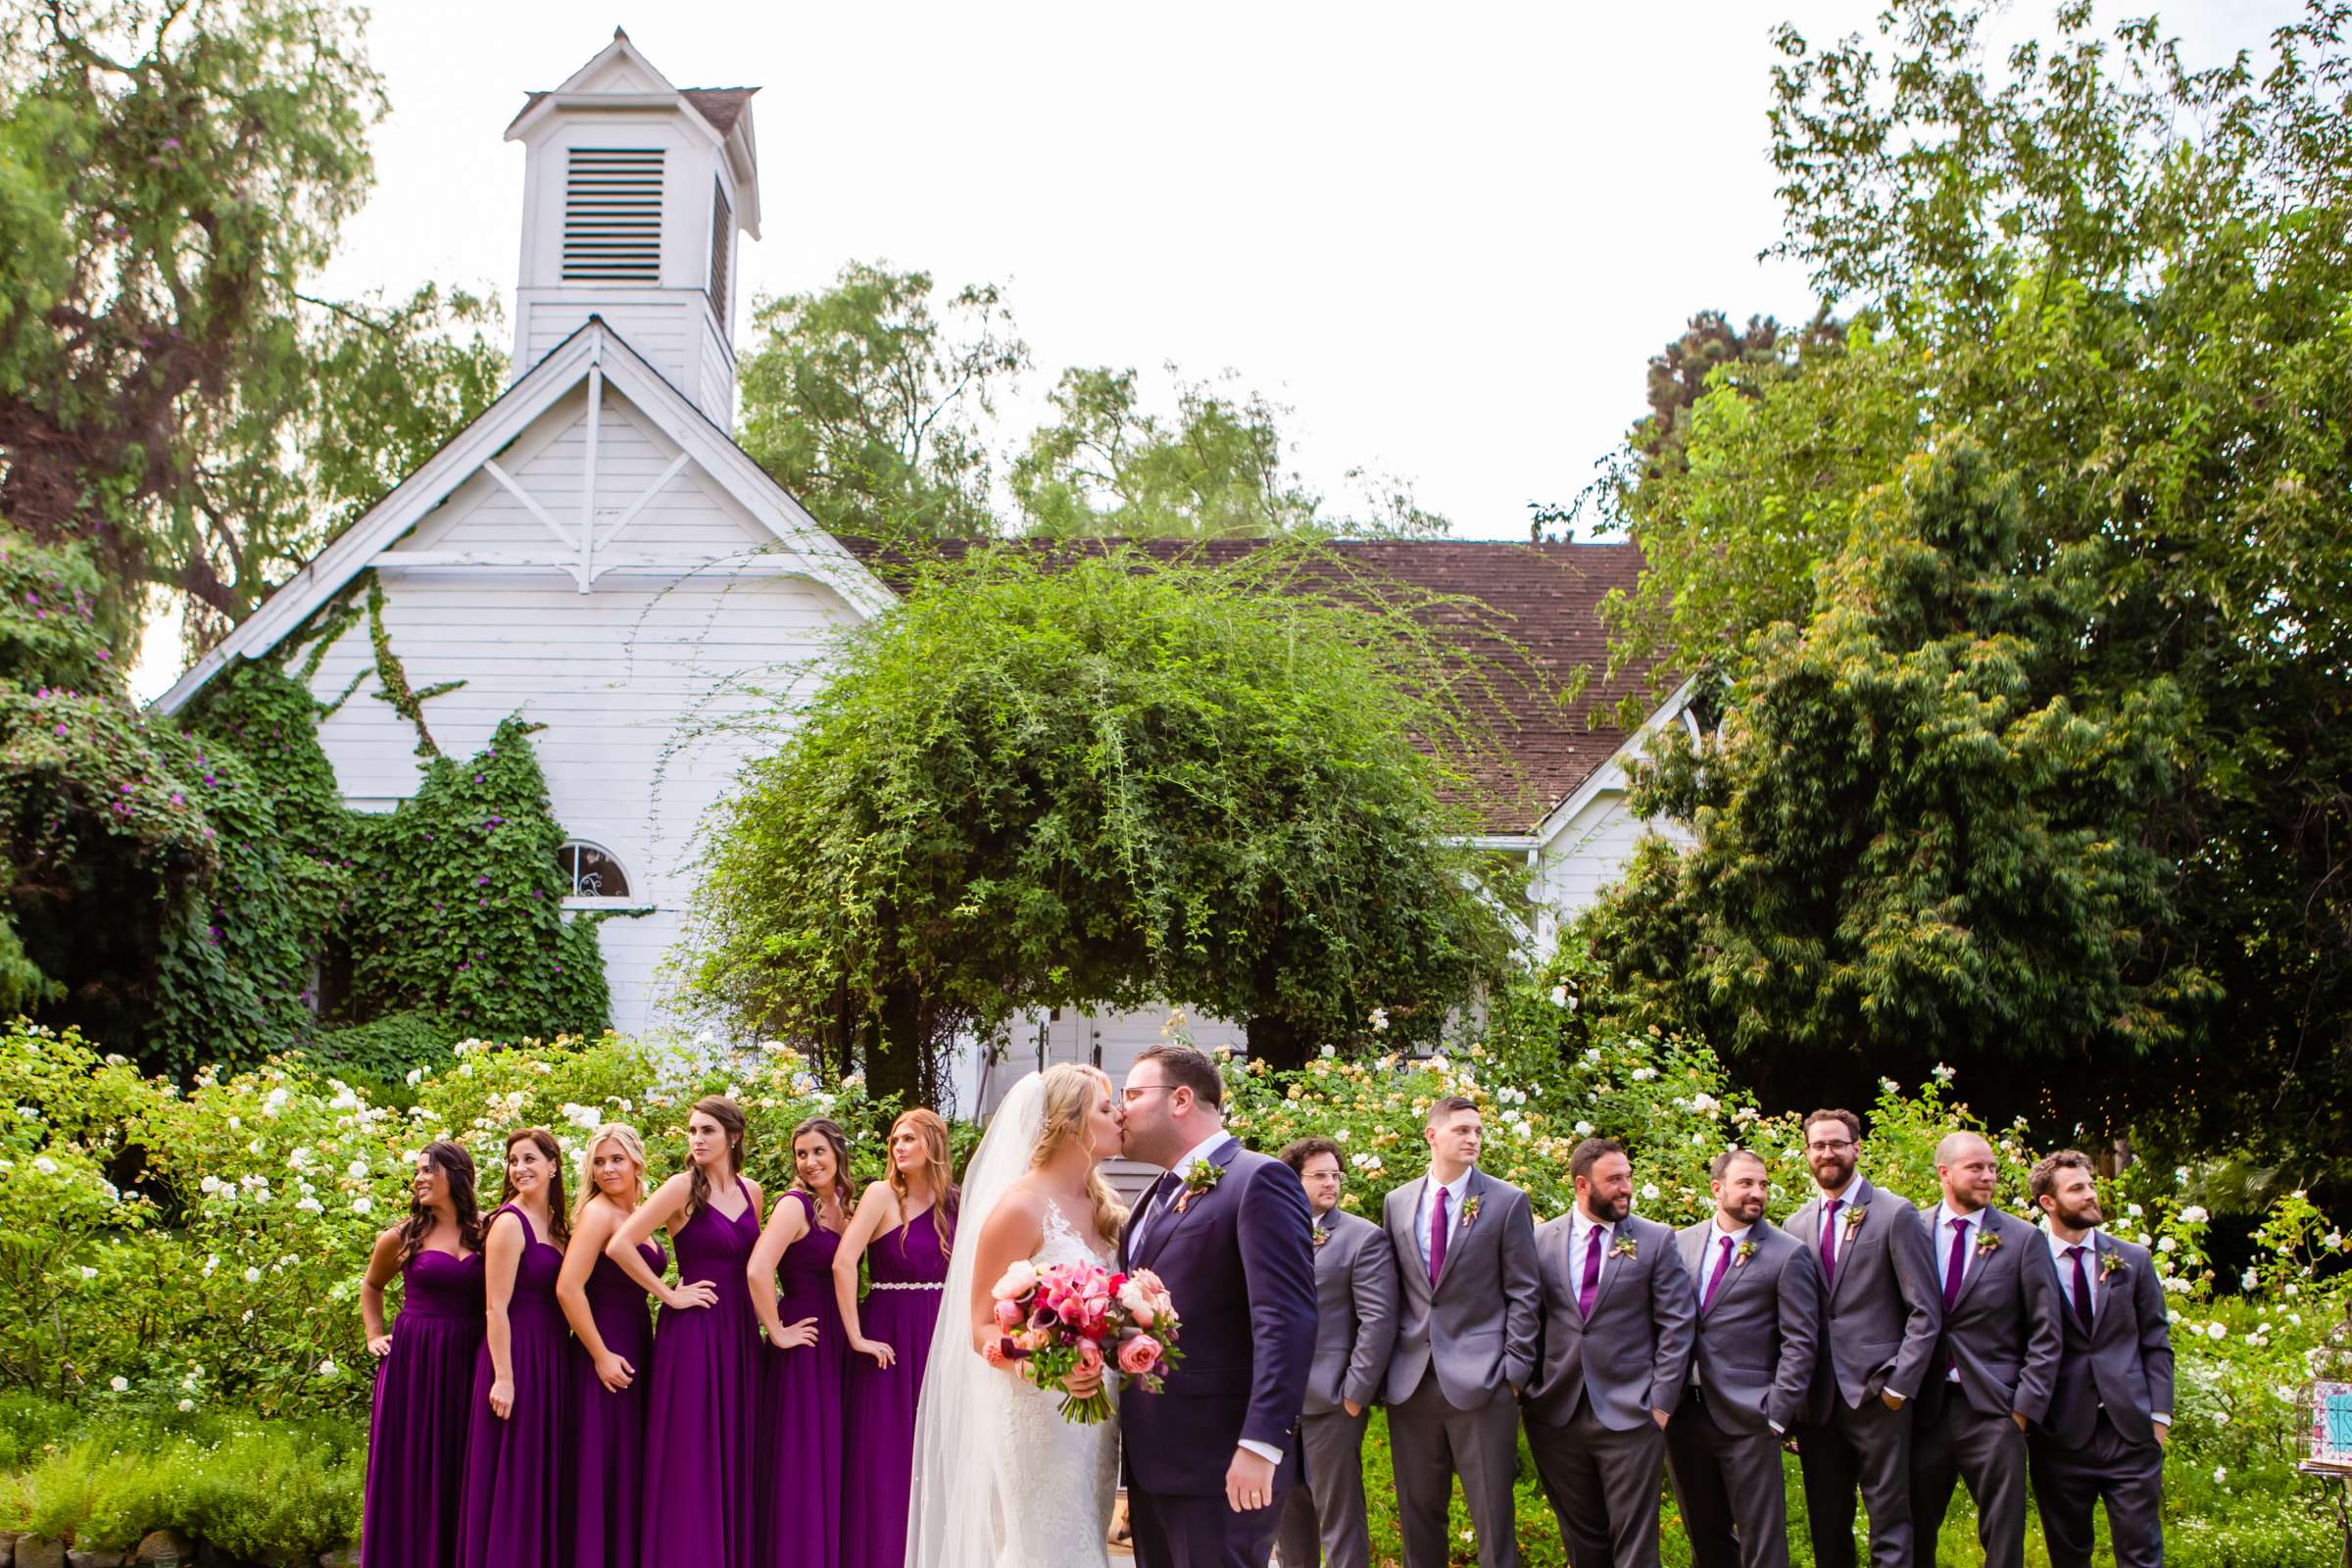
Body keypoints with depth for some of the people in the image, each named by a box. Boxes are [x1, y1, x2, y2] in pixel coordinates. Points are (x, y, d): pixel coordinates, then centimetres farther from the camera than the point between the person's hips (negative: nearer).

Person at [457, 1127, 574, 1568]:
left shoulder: (553, 1224, 12)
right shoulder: (509, 1223, -11)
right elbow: (496, 1308, -15)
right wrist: (502, 1378, -19)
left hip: (552, 1356, 8)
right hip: (516, 1354, -8)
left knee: (545, 1476, 11)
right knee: (512, 1472, -3)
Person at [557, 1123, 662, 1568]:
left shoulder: (638, 1214, 12)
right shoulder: (598, 1213, -11)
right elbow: (568, 1288, -19)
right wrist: (601, 1356, -18)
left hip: (637, 1347, 8)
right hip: (605, 1353, -8)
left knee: (631, 1463, 11)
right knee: (602, 1466, -5)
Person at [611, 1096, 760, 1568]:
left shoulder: (750, 1191, 9)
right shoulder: (683, 1187, -8)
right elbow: (620, 1246, -16)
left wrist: (767, 1324, 10)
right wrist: (669, 1295, -11)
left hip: (739, 1330, 5)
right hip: (692, 1332, -5)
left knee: (733, 1455, 7)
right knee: (690, 1457, -3)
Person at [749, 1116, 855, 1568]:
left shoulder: (841, 1207, 10)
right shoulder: (795, 1205, -12)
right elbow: (757, 1270, -25)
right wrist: (777, 1333, -17)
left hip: (837, 1342, 8)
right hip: (803, 1344, -7)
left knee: (831, 1459, 12)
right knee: (800, 1461, -3)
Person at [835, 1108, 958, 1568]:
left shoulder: (951, 1203, 6)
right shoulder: (882, 1194, -7)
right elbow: (843, 1263, -15)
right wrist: (856, 1337, -16)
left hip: (938, 1338, 4)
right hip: (890, 1338, -4)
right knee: (886, 1455, 0)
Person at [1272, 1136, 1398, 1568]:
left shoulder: (1364, 1238, -4)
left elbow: (1378, 1320, -10)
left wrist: (1355, 1394, -14)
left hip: (1330, 1401, -5)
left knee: (1340, 1519, -2)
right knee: (1288, 1516, 14)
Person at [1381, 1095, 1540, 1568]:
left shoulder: (1507, 1202, 0)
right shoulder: (1397, 1203, 10)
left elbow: (1523, 1293, -1)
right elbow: (1391, 1289, 14)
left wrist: (1515, 1368, -8)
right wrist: (1388, 1365, 7)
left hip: (1480, 1379, -4)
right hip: (1411, 1381, 4)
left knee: (1492, 1512, -2)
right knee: (1417, 1511, 10)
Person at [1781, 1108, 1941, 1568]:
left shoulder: (1895, 1215, -3)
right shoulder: (1798, 1225, 11)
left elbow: (1925, 1312, -5)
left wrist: (1899, 1386, -11)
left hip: (1875, 1395, -4)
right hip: (1816, 1400, 4)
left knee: (1890, 1528, -2)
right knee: (1827, 1529, 10)